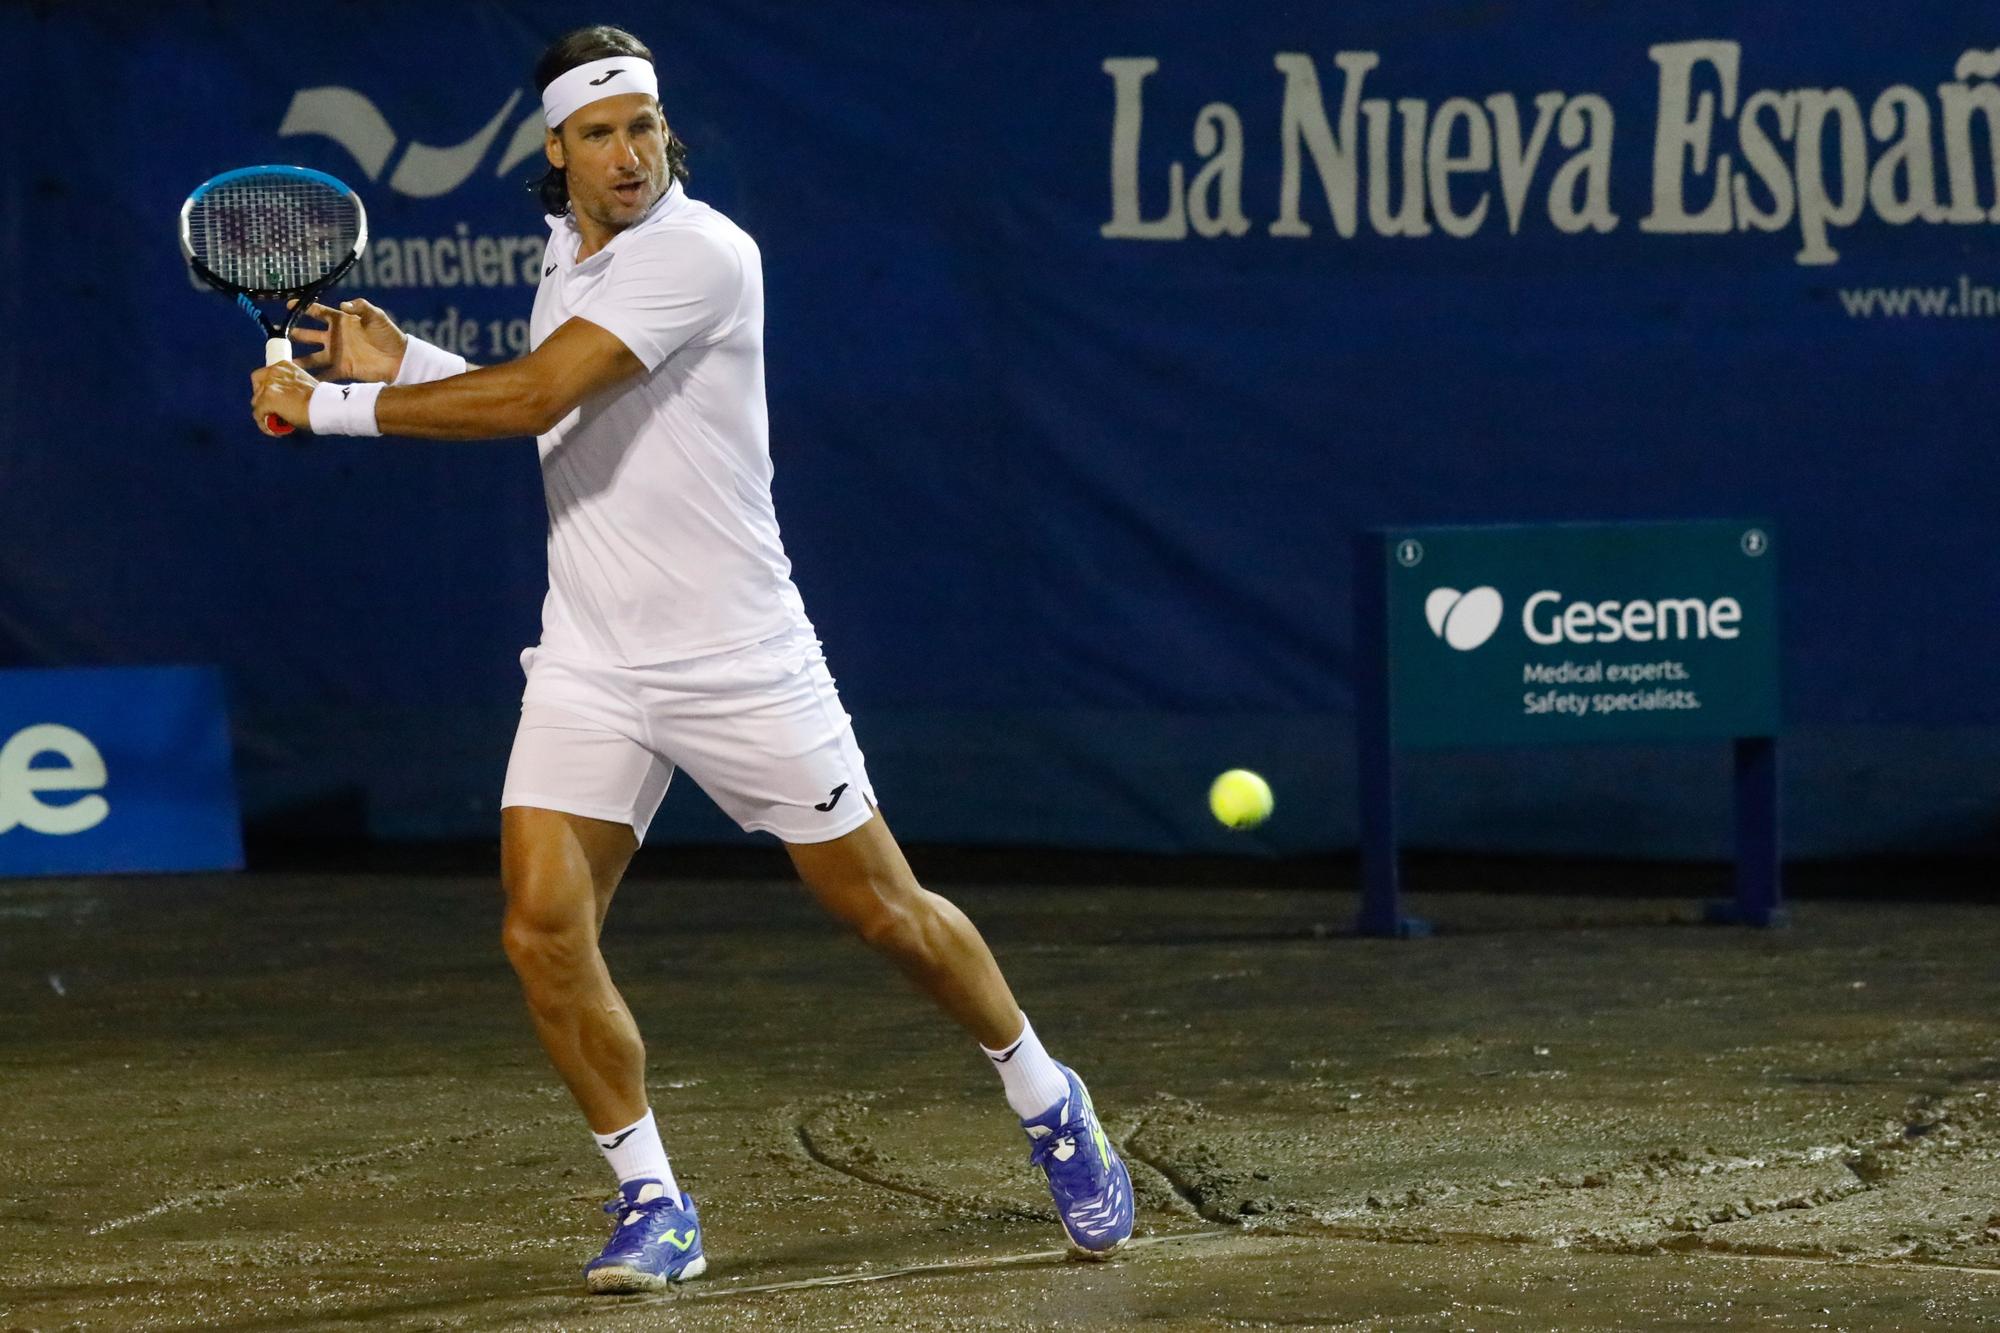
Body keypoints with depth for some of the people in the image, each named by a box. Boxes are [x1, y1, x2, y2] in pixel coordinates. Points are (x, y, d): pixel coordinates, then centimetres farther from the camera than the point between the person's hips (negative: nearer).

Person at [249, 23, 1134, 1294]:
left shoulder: (699, 255, -20)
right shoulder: (568, 256, 8)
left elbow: (533, 398, -27)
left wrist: (333, 404, -20)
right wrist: (402, 364, 11)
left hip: (736, 655, -6)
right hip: (590, 660, 6)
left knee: (881, 906, 6)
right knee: (543, 929, -10)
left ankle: (1049, 1105, 31)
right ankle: (653, 1205, 5)